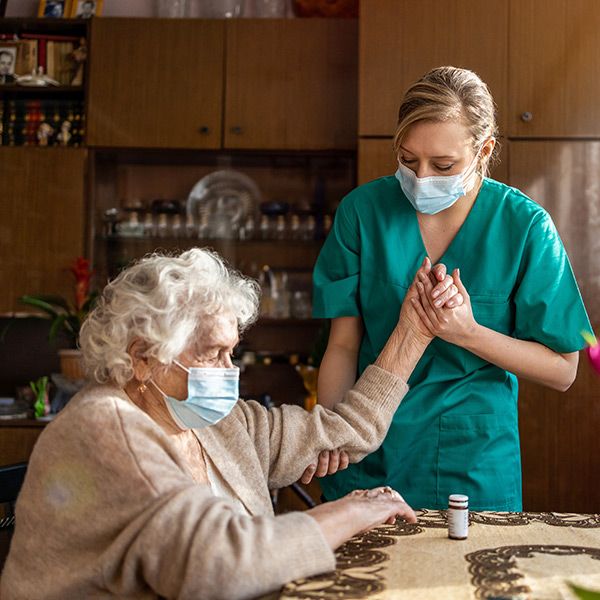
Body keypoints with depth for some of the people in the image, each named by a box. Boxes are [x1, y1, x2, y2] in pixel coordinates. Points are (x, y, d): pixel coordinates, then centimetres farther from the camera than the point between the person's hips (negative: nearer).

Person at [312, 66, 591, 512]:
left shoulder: (524, 227, -11)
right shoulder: (363, 210, -7)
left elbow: (562, 370, -7)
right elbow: (344, 344, -3)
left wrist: (469, 332, -21)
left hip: (475, 463, -1)